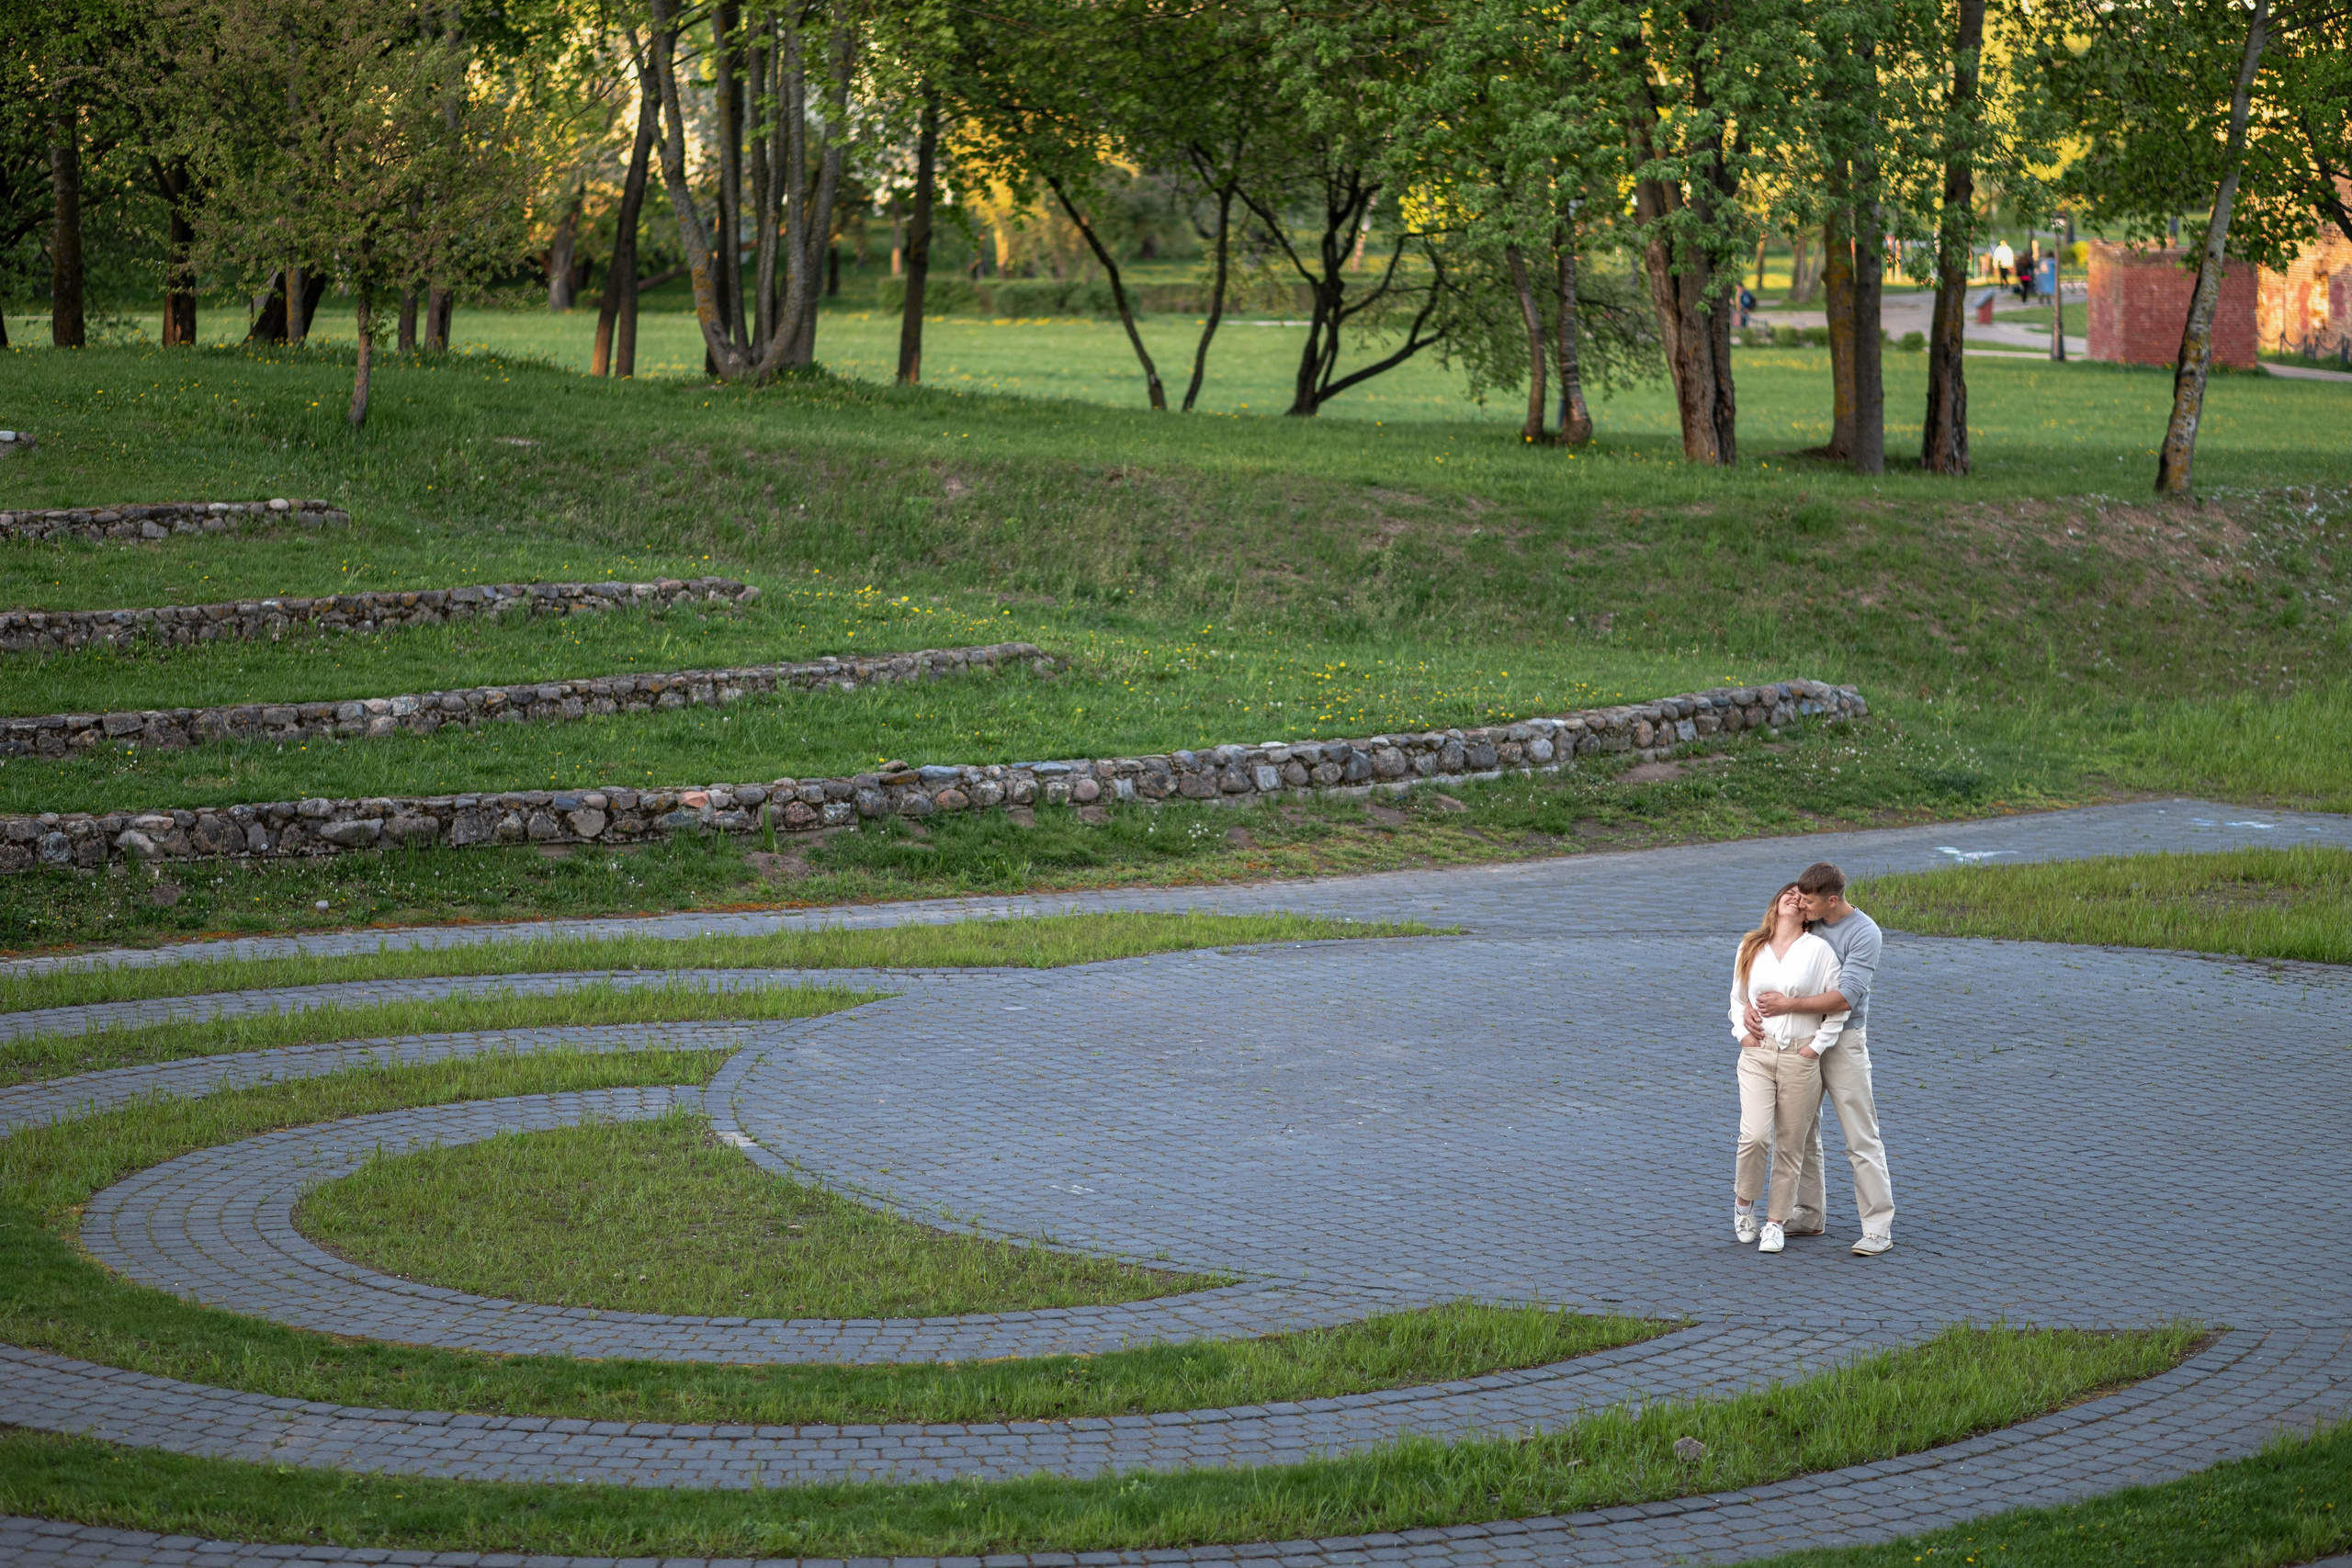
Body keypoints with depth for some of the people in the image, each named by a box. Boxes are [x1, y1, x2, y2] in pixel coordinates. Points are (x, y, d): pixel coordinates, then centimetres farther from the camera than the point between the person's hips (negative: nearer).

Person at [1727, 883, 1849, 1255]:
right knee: (1754, 1135, -15)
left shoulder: (1818, 950, -1)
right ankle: (1744, 1202, 9)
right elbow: (1738, 998, 20)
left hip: (1800, 1058, -1)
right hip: (1757, 1054, 1)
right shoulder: (1751, 948, 9)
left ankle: (1776, 1222, 14)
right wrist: (1742, 1031, 4)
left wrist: (1817, 1046, -6)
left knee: (1790, 1145, 3)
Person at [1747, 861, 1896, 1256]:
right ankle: (1810, 1214, 24)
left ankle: (1878, 1227, -6)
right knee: (1800, 1131, 12)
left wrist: (1789, 1005, -22)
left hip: (1843, 1041, -7)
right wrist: (1750, 1006, -6)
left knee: (1861, 1137, -6)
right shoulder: (1805, 926, 5)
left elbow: (1845, 998, -22)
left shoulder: (1864, 934, -13)